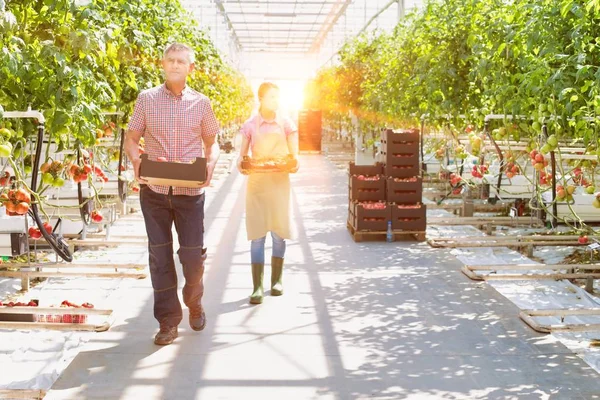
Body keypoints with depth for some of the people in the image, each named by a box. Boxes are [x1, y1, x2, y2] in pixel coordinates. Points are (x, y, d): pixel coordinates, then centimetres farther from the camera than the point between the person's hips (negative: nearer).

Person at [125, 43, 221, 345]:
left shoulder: (201, 103, 5)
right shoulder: (147, 99, 3)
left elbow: (211, 142, 13)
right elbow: (131, 138, 6)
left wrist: (210, 164, -8)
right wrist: (136, 161, -15)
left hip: (190, 190, 0)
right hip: (154, 190, 0)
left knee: (193, 254, 2)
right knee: (160, 254, 2)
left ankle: (194, 303, 31)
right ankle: (168, 321, 12)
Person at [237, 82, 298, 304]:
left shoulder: (286, 124, 3)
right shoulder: (250, 125, 1)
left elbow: (294, 155, 4)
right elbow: (242, 155, 3)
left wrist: (294, 165, -18)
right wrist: (241, 164, -19)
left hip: (279, 182, 1)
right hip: (257, 182, -1)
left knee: (279, 232, 3)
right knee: (257, 234, -4)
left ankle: (277, 280, 20)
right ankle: (257, 286, -2)